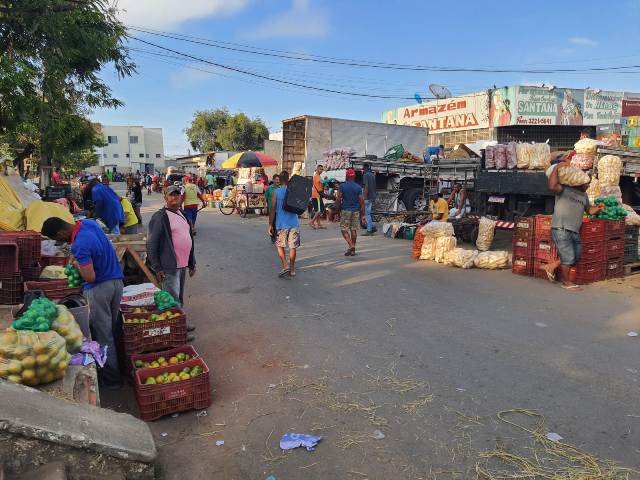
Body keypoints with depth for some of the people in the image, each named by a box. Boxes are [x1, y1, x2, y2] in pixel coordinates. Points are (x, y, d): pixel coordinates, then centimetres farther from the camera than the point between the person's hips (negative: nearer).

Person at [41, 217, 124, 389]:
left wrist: (77, 265, -8)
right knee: (112, 328, 19)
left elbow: (90, 277, -25)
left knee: (102, 334, 4)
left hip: (99, 289, -8)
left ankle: (111, 379, 15)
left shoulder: (79, 245, -25)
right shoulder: (89, 222, 1)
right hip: (116, 281, 8)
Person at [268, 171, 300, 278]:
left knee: (280, 246, 12)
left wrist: (270, 224, -4)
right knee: (293, 247, 8)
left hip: (281, 224, -2)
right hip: (294, 223, 2)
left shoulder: (276, 192, -6)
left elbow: (273, 209, -7)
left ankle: (285, 266, -3)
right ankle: (292, 269, 14)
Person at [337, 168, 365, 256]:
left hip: (345, 210, -2)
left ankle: (351, 246, -15)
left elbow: (338, 199, -7)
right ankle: (353, 250, 11)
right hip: (356, 211, 2)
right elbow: (362, 201, -2)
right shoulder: (358, 187, 0)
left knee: (344, 229, 4)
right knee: (354, 230, 9)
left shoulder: (342, 186, -4)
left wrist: (338, 209, 7)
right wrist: (363, 215, 2)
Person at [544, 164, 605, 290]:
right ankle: (566, 281, 15)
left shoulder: (584, 195, 22)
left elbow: (589, 210, 30)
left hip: (575, 232, 9)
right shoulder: (564, 189, -3)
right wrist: (557, 168, -19)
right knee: (568, 257, -3)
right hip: (561, 229, -9)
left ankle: (552, 266, 28)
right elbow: (552, 186, -22)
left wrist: (598, 208, 9)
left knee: (576, 256, 13)